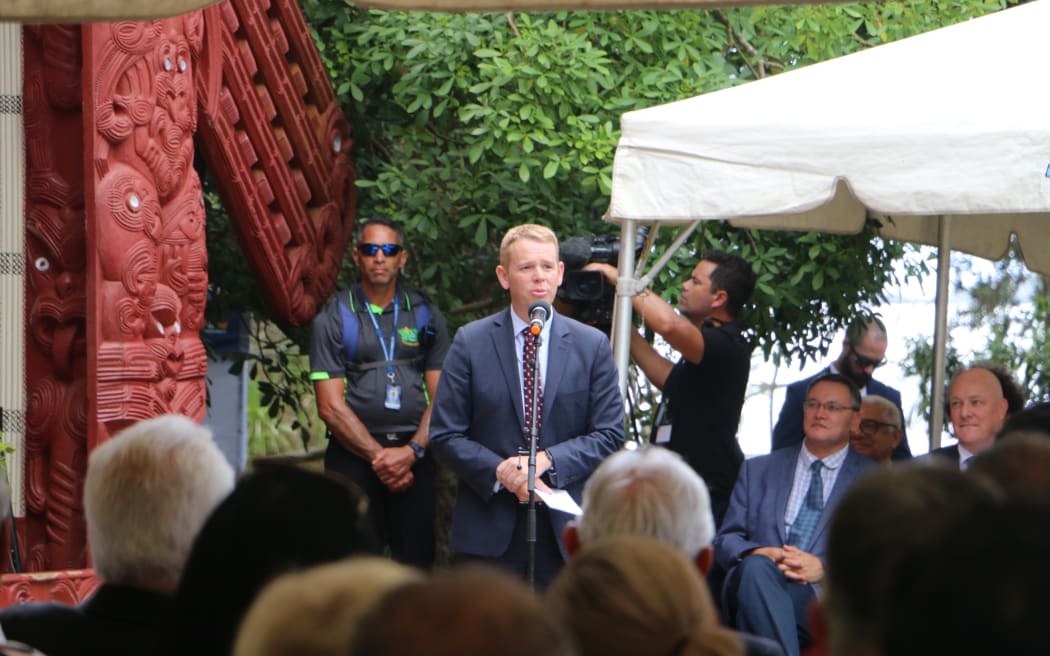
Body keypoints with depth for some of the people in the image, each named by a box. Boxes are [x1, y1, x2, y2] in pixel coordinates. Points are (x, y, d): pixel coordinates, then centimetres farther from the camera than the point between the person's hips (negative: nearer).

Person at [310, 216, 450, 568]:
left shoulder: (426, 315, 11)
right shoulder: (333, 319, 5)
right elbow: (330, 406, -1)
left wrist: (411, 451, -9)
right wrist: (378, 455, -8)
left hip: (415, 453, 2)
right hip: (353, 454, -2)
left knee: (417, 562, -2)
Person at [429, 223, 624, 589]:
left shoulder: (592, 345, 7)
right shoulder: (471, 343, 4)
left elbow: (610, 435, 4)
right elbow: (445, 435, 1)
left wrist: (548, 460, -12)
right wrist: (502, 473, -14)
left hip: (567, 530, 1)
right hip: (489, 531, -1)